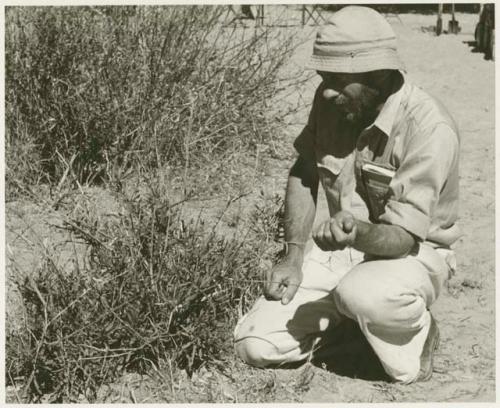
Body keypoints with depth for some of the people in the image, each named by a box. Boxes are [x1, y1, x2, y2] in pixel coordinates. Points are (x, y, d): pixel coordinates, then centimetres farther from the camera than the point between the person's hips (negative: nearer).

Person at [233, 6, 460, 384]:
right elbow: (303, 173, 6)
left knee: (361, 293, -41)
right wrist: (295, 254, -5)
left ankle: (416, 336, -6)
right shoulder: (332, 101, -9)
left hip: (413, 253, -5)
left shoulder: (429, 128, -27)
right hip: (341, 246, 5)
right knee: (256, 345, -9)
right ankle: (339, 312, 18)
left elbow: (402, 238, -26)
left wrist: (358, 232, -49)